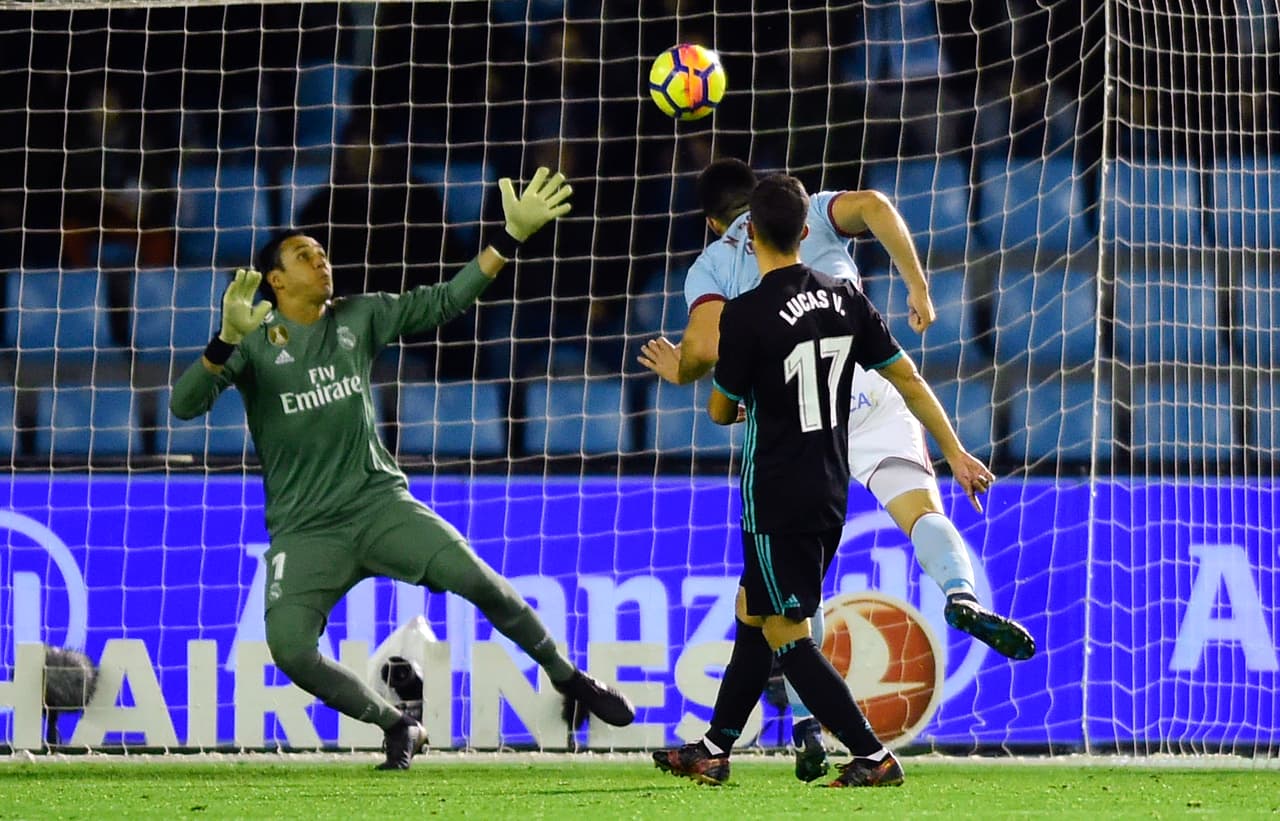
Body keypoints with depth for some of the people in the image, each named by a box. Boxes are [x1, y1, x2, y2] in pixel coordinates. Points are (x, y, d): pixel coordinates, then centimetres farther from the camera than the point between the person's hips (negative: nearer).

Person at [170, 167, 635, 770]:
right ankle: (398, 728, 0)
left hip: (379, 500, 2)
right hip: (306, 528, -2)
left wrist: (510, 239, 2)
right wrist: (226, 342, -33)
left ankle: (566, 676, 4)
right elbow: (185, 404, -15)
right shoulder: (254, 342, -3)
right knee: (289, 647, -22)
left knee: (475, 578, -18)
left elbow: (443, 302, 10)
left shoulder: (358, 319, 8)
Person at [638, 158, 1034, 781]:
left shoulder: (709, 268, 18)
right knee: (920, 509, -8)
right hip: (868, 389, 0)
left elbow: (708, 345, 0)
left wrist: (678, 372, 22)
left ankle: (807, 723, 0)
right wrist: (918, 286, 4)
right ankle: (961, 595, -43)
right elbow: (873, 206, -1)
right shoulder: (812, 212, 21)